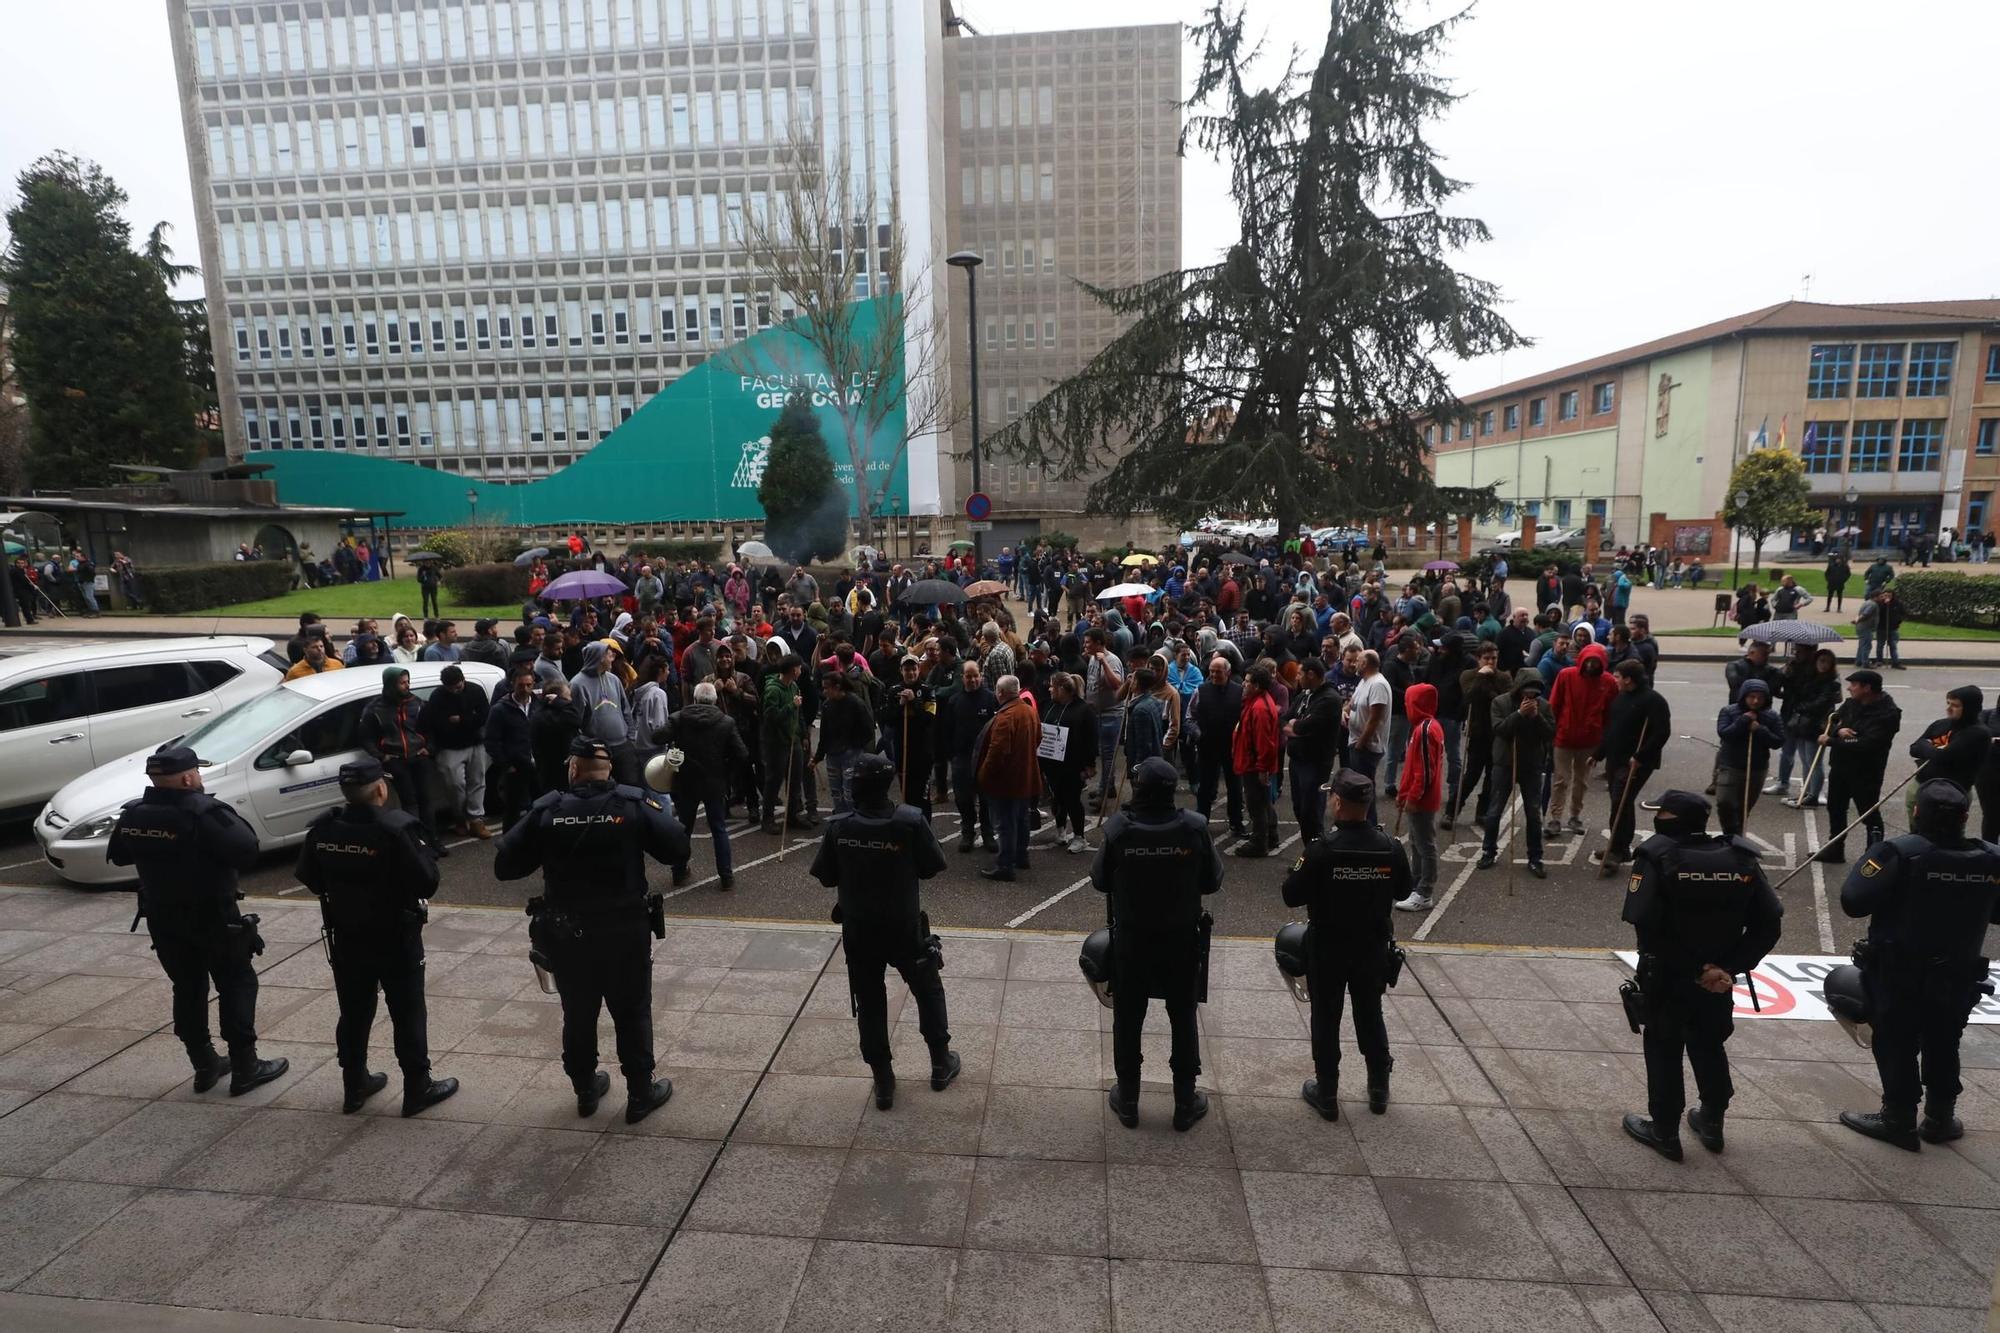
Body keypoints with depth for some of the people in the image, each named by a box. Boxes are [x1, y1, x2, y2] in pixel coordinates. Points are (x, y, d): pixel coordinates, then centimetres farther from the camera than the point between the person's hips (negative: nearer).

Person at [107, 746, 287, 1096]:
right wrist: (232, 818, -13)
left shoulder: (134, 815, -2)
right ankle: (245, 1068, 7)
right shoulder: (203, 813, -24)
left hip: (163, 920, 7)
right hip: (212, 919, -7)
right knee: (237, 985, 5)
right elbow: (247, 851, -27)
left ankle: (205, 1066, 26)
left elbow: (117, 854, 14)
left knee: (188, 989, 17)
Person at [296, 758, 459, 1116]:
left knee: (353, 1014, 20)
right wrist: (426, 854, -5)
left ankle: (354, 1087, 33)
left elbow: (309, 878, 5)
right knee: (407, 1016, 7)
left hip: (346, 940, 5)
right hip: (396, 940, -5)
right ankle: (417, 1090, 17)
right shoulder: (397, 828, -25)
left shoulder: (323, 829, -7)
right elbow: (426, 883, -23)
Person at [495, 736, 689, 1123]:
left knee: (578, 1015, 21)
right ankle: (641, 1095, 24)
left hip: (565, 934, 2)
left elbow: (504, 867, -6)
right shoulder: (633, 803, -13)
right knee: (632, 1015, 14)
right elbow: (678, 850, -16)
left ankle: (586, 1091, 36)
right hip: (624, 932, -2)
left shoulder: (546, 810, -8)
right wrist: (656, 812, 1)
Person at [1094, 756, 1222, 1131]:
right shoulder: (1194, 827, -18)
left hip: (1131, 940, 0)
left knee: (1128, 1020, 16)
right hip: (1182, 940, 1)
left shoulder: (1117, 828, -20)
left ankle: (1127, 1102, 29)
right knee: (1183, 1021, 18)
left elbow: (1099, 880, -9)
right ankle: (1185, 1104, 30)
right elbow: (1212, 881, -7)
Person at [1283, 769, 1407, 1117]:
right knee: (1371, 1016, 20)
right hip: (1373, 947, 4)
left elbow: (1291, 896, -17)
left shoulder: (1322, 851, -24)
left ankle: (1326, 1094, 22)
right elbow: (1402, 892, 4)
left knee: (1326, 1020, 11)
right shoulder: (1391, 848, -12)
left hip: (1327, 948, -3)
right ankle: (1379, 1091, 34)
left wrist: (1301, 869, 1)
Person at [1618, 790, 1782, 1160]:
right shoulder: (1741, 859, -3)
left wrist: (1695, 969, -15)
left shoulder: (1656, 859, -18)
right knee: (1709, 1046, 24)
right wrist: (1729, 967, -11)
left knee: (1663, 1051, 12)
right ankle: (1712, 1123, 38)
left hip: (1665, 978, -4)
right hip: (1718, 981, 4)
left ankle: (1664, 1131, 23)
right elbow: (1769, 923, -7)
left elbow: (1646, 925, -27)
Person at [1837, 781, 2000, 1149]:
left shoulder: (1900, 853, -24)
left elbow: (1852, 901, -27)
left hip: (1898, 977, -5)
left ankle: (1899, 1121, 19)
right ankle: (1940, 1120, 34)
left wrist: (1872, 859, -10)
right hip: (1958, 979, 5)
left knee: (1897, 1048, 9)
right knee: (1943, 1049, 21)